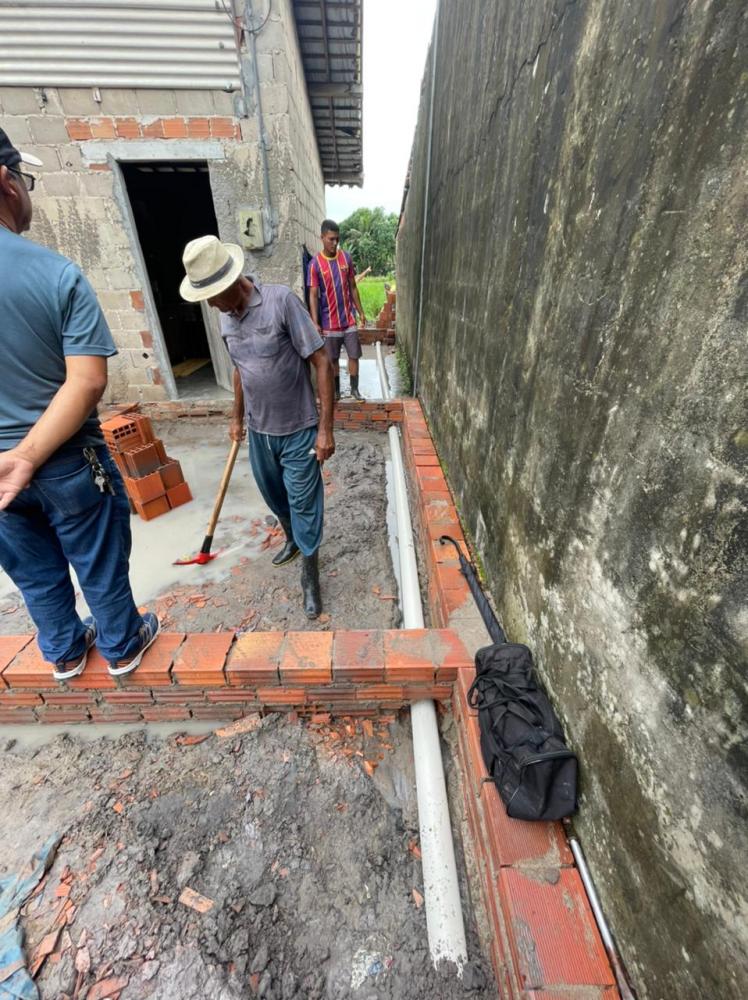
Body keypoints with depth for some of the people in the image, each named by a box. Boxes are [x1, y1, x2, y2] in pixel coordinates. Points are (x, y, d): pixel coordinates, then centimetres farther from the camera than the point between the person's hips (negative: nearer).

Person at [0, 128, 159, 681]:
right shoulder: (59, 273, -15)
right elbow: (87, 381, -24)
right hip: (67, 461, -4)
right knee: (101, 565, 17)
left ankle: (65, 652, 44)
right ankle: (123, 646, 39)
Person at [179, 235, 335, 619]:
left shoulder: (281, 300, -16)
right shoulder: (225, 317, 4)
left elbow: (322, 362, -17)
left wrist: (325, 428, -20)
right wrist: (237, 417, 24)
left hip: (298, 430, -6)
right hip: (259, 429, 7)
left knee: (304, 502, 3)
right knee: (273, 494, 21)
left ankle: (309, 576, 21)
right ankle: (292, 539, 49)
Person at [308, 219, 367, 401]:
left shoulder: (346, 258, 3)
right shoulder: (315, 263, -7)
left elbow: (353, 288, 9)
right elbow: (313, 295, -9)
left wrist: (361, 312, 8)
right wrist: (315, 323, -16)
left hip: (349, 319, 3)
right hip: (329, 322, -2)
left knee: (354, 355, 4)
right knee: (333, 359, 7)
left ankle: (355, 389, 18)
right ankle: (336, 391, 21)